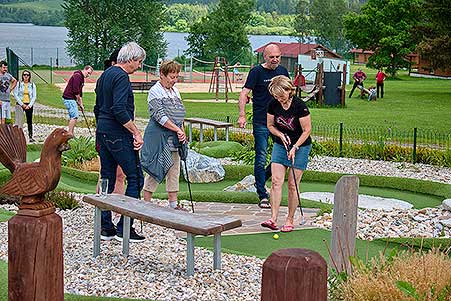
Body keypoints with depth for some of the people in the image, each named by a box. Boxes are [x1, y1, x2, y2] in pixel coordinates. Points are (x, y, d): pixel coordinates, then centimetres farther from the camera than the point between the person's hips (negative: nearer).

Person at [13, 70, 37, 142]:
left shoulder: (32, 85, 6)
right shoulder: (18, 84, 1)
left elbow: (34, 96, 5)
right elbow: (15, 94, -2)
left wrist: (29, 105, -6)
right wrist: (22, 104, -9)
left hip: (29, 105, 2)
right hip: (20, 104, -2)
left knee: (29, 121, 5)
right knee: (19, 120, -12)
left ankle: (30, 137, 11)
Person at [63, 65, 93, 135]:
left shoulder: (82, 78, 17)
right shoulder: (77, 76, -15)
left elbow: (80, 93, 21)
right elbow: (76, 91, -20)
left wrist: (81, 104, 17)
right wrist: (79, 102, -11)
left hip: (71, 99, 11)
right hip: (69, 98, -11)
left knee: (72, 117, 12)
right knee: (75, 116, -12)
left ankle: (70, 134, 15)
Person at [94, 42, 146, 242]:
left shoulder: (105, 75, 16)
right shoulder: (121, 77, -14)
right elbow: (120, 110, -24)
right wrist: (136, 133, -20)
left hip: (102, 134, 10)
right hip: (119, 136, -10)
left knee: (107, 179, 12)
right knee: (135, 178, -4)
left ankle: (105, 227, 15)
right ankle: (124, 228, -3)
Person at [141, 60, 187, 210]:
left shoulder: (175, 91, 15)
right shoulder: (155, 91, -9)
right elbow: (160, 116, -17)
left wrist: (182, 133, 5)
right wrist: (177, 129, -19)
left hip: (173, 138, 8)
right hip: (158, 137, -8)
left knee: (174, 170, 9)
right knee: (155, 169, -5)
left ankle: (173, 204, 15)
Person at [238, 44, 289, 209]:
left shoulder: (283, 71, 11)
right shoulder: (257, 71, -5)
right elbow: (244, 93, -12)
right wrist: (242, 115, -23)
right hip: (261, 122, -5)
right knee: (261, 159, -4)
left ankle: (261, 181, 29)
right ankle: (263, 196, 3)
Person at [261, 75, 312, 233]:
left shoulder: (299, 106, -20)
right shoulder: (273, 105, -7)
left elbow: (307, 130, -13)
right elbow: (270, 125, 7)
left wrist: (294, 147, -17)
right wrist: (281, 135, -11)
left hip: (300, 146, -4)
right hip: (280, 145, 4)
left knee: (292, 185, -3)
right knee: (276, 181, -8)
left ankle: (290, 220, 9)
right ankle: (273, 219, -10)